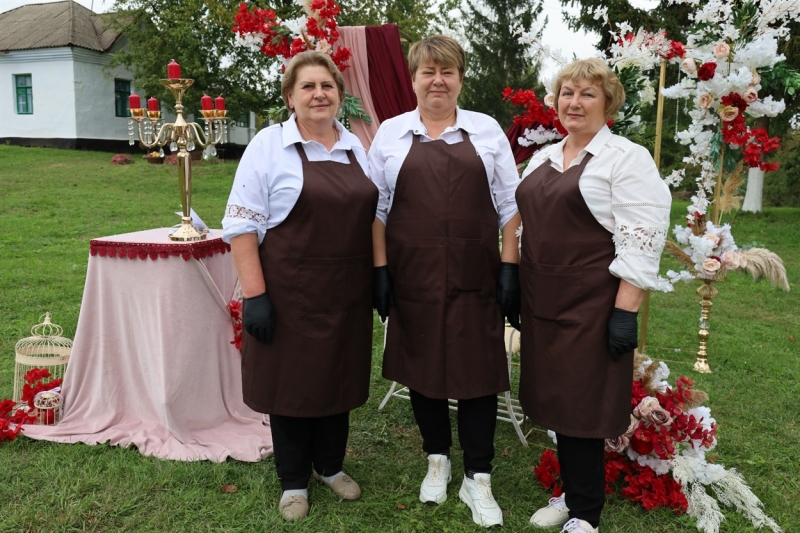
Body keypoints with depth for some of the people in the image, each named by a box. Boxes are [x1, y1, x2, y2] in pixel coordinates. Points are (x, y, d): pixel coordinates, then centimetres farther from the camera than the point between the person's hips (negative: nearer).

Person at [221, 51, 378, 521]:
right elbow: (243, 223, -9)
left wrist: (379, 278, 11)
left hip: (347, 294, 5)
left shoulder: (356, 147, 10)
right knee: (292, 380, 8)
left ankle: (331, 466, 38)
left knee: (338, 376, 15)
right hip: (290, 294, -4)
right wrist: (254, 294, -15)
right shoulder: (270, 146, -6)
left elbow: (372, 216, 17)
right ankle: (294, 481, 29)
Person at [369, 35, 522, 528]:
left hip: (474, 278, 0)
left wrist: (510, 266, -2)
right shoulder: (390, 134, 7)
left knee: (478, 370, 3)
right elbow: (377, 208, 6)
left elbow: (509, 205, 5)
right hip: (412, 278, 1)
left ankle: (478, 479, 18)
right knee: (421, 366, 11)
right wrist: (380, 269, -1)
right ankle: (438, 458, 33)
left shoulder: (488, 131, 6)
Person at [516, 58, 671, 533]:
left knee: (582, 404, 2)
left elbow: (642, 239, -14)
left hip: (591, 305, -6)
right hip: (543, 301, 7)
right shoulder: (543, 158, 14)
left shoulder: (627, 157, -7)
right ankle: (571, 493, 33)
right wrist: (515, 289, 15)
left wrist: (626, 310, -18)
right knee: (556, 398, 14)